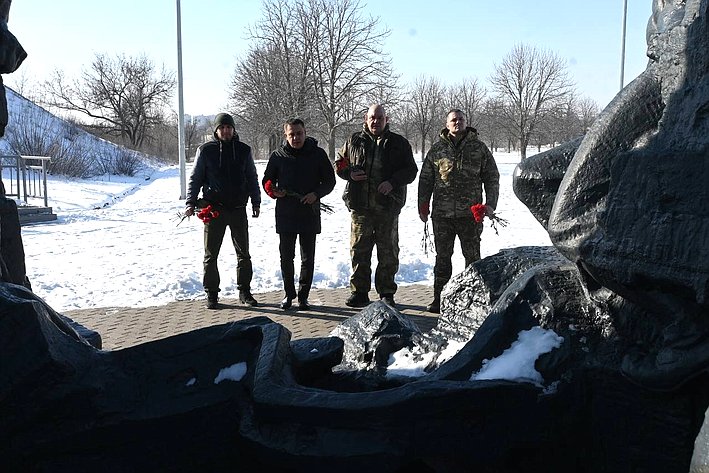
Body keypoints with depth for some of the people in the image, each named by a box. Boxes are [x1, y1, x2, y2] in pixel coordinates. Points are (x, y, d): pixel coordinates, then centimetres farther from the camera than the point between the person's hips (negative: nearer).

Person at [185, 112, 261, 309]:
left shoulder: (244, 150, 7)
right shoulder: (205, 150, 1)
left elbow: (252, 178, 13)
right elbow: (195, 178, 4)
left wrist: (256, 202, 8)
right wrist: (191, 202, -6)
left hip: (238, 209, 2)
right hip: (213, 210, -2)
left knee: (243, 253, 7)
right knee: (211, 254, 4)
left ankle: (244, 291, 19)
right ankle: (212, 293, 15)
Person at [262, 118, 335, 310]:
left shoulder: (318, 154, 1)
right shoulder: (278, 156, 3)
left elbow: (330, 181, 5)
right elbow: (267, 181, 12)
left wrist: (316, 194, -13)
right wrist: (273, 192, -10)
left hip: (310, 213, -1)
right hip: (285, 214, 1)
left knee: (308, 258, 6)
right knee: (286, 257, 7)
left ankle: (303, 296, 17)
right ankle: (289, 294, 22)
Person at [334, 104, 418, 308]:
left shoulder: (398, 143, 6)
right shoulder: (354, 141, 9)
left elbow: (411, 170, 4)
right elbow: (339, 164, 16)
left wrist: (393, 182, -13)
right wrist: (349, 173, -5)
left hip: (388, 206, -1)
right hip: (360, 207, 1)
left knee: (388, 251, 5)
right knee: (359, 249, 4)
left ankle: (387, 293, 15)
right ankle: (359, 292, 14)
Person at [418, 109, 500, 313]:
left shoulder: (479, 148, 6)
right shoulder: (437, 149, 8)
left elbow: (492, 177, 9)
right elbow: (425, 179, 11)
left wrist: (490, 203, -2)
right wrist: (423, 206, 5)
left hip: (470, 213, -1)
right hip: (442, 214, 1)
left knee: (472, 256, 5)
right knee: (442, 256, 7)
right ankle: (439, 299, 14)